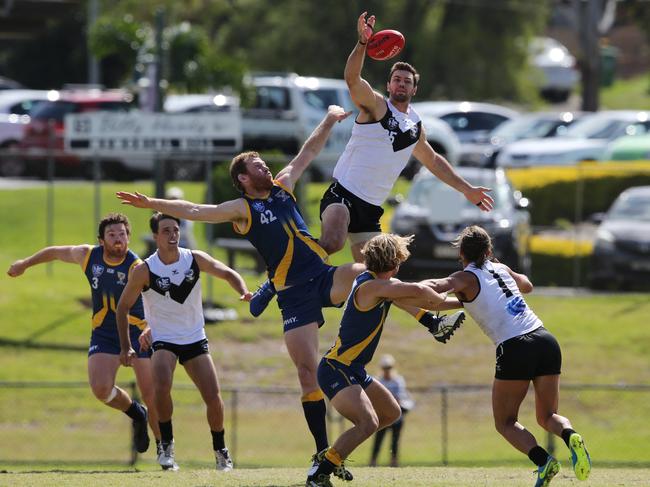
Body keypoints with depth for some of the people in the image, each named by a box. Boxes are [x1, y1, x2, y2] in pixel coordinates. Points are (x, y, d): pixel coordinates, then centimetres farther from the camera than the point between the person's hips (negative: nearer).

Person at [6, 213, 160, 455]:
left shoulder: (137, 268, -20)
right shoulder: (88, 256, -5)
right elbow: (55, 252, 16)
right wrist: (24, 264, 27)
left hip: (138, 333, -4)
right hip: (104, 333, 4)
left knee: (151, 395, -9)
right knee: (100, 388, -16)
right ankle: (136, 413, 16)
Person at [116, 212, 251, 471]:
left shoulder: (195, 259, -7)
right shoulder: (144, 270, -13)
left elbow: (228, 274, 5)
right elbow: (123, 306, -3)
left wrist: (243, 292, -17)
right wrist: (125, 347, -5)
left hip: (195, 339, 3)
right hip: (163, 340, -3)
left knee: (214, 398, -5)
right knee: (162, 384, -31)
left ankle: (220, 450, 19)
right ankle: (166, 444, -13)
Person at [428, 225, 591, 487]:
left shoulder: (466, 278, 3)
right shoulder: (501, 269, 20)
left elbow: (435, 287, -17)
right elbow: (527, 285, 41)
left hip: (514, 349, -5)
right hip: (546, 341, 5)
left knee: (505, 422, 11)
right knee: (547, 416, 19)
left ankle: (542, 460, -16)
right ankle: (570, 436, -16)